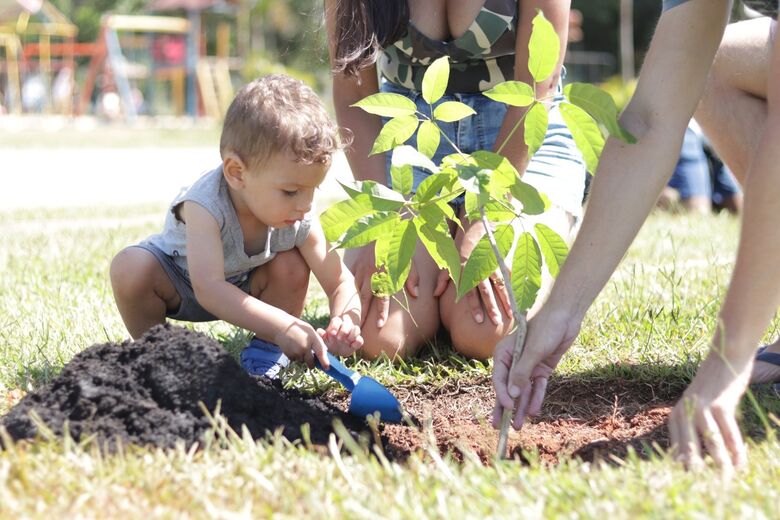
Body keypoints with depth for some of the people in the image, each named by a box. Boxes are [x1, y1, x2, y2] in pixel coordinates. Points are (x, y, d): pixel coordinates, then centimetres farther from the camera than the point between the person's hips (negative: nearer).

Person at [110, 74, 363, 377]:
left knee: (292, 265, -25)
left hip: (244, 288, 4)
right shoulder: (206, 204, -41)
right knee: (129, 267, -34)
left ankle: (267, 352, -1)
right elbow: (208, 288, -51)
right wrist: (282, 327, -61)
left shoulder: (300, 222, -25)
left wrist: (346, 320, -43)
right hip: (177, 281, -3)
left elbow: (340, 283, -17)